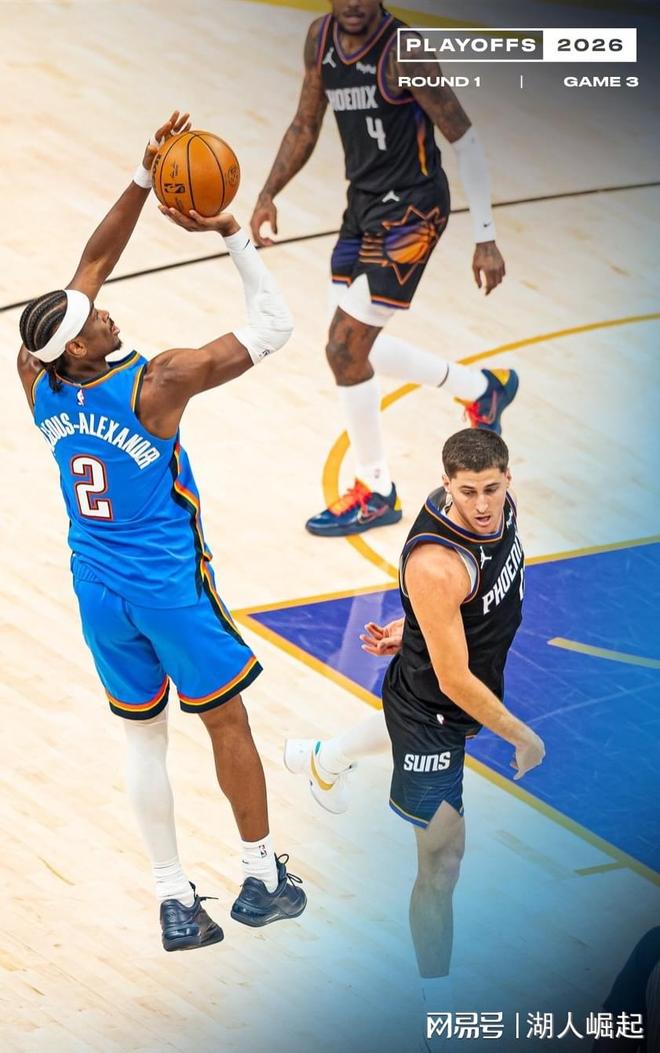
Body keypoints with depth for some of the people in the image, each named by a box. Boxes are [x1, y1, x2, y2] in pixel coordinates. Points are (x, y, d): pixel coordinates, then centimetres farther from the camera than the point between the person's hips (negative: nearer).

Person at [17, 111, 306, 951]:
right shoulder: (156, 384, -24)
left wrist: (144, 180, -3)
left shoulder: (36, 380, -9)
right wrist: (229, 234, -17)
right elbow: (272, 325, -19)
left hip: (98, 591, 5)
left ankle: (174, 903, 18)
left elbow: (90, 266, 0)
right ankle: (262, 879, 25)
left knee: (143, 737, 15)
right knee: (226, 723, 13)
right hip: (172, 588, -5)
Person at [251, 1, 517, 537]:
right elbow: (306, 126, 14)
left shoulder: (403, 52, -22)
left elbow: (465, 138, -18)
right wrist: (268, 195, 1)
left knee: (345, 349, -9)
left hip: (411, 211, -8)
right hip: (364, 201, 8)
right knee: (357, 347, 12)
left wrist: (486, 239, -19)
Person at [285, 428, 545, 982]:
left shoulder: (499, 505, -17)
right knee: (442, 860, -7)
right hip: (434, 707, -9)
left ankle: (324, 759, 70)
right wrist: (523, 737, -24)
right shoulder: (437, 566, -41)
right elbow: (454, 681, -33)